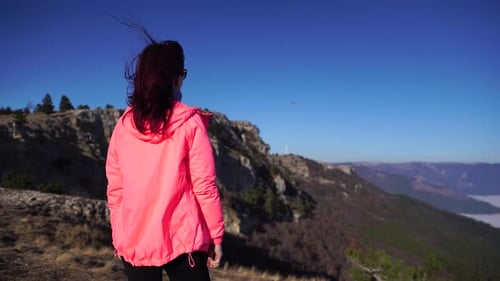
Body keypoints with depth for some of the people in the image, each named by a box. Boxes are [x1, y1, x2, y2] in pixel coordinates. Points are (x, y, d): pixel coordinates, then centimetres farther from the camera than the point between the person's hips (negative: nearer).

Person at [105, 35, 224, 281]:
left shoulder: (123, 126, 1)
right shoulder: (189, 123, -9)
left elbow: (115, 189, 5)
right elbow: (204, 185, -9)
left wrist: (118, 233, 16)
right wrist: (216, 235, 0)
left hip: (134, 241, 4)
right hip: (181, 239, -3)